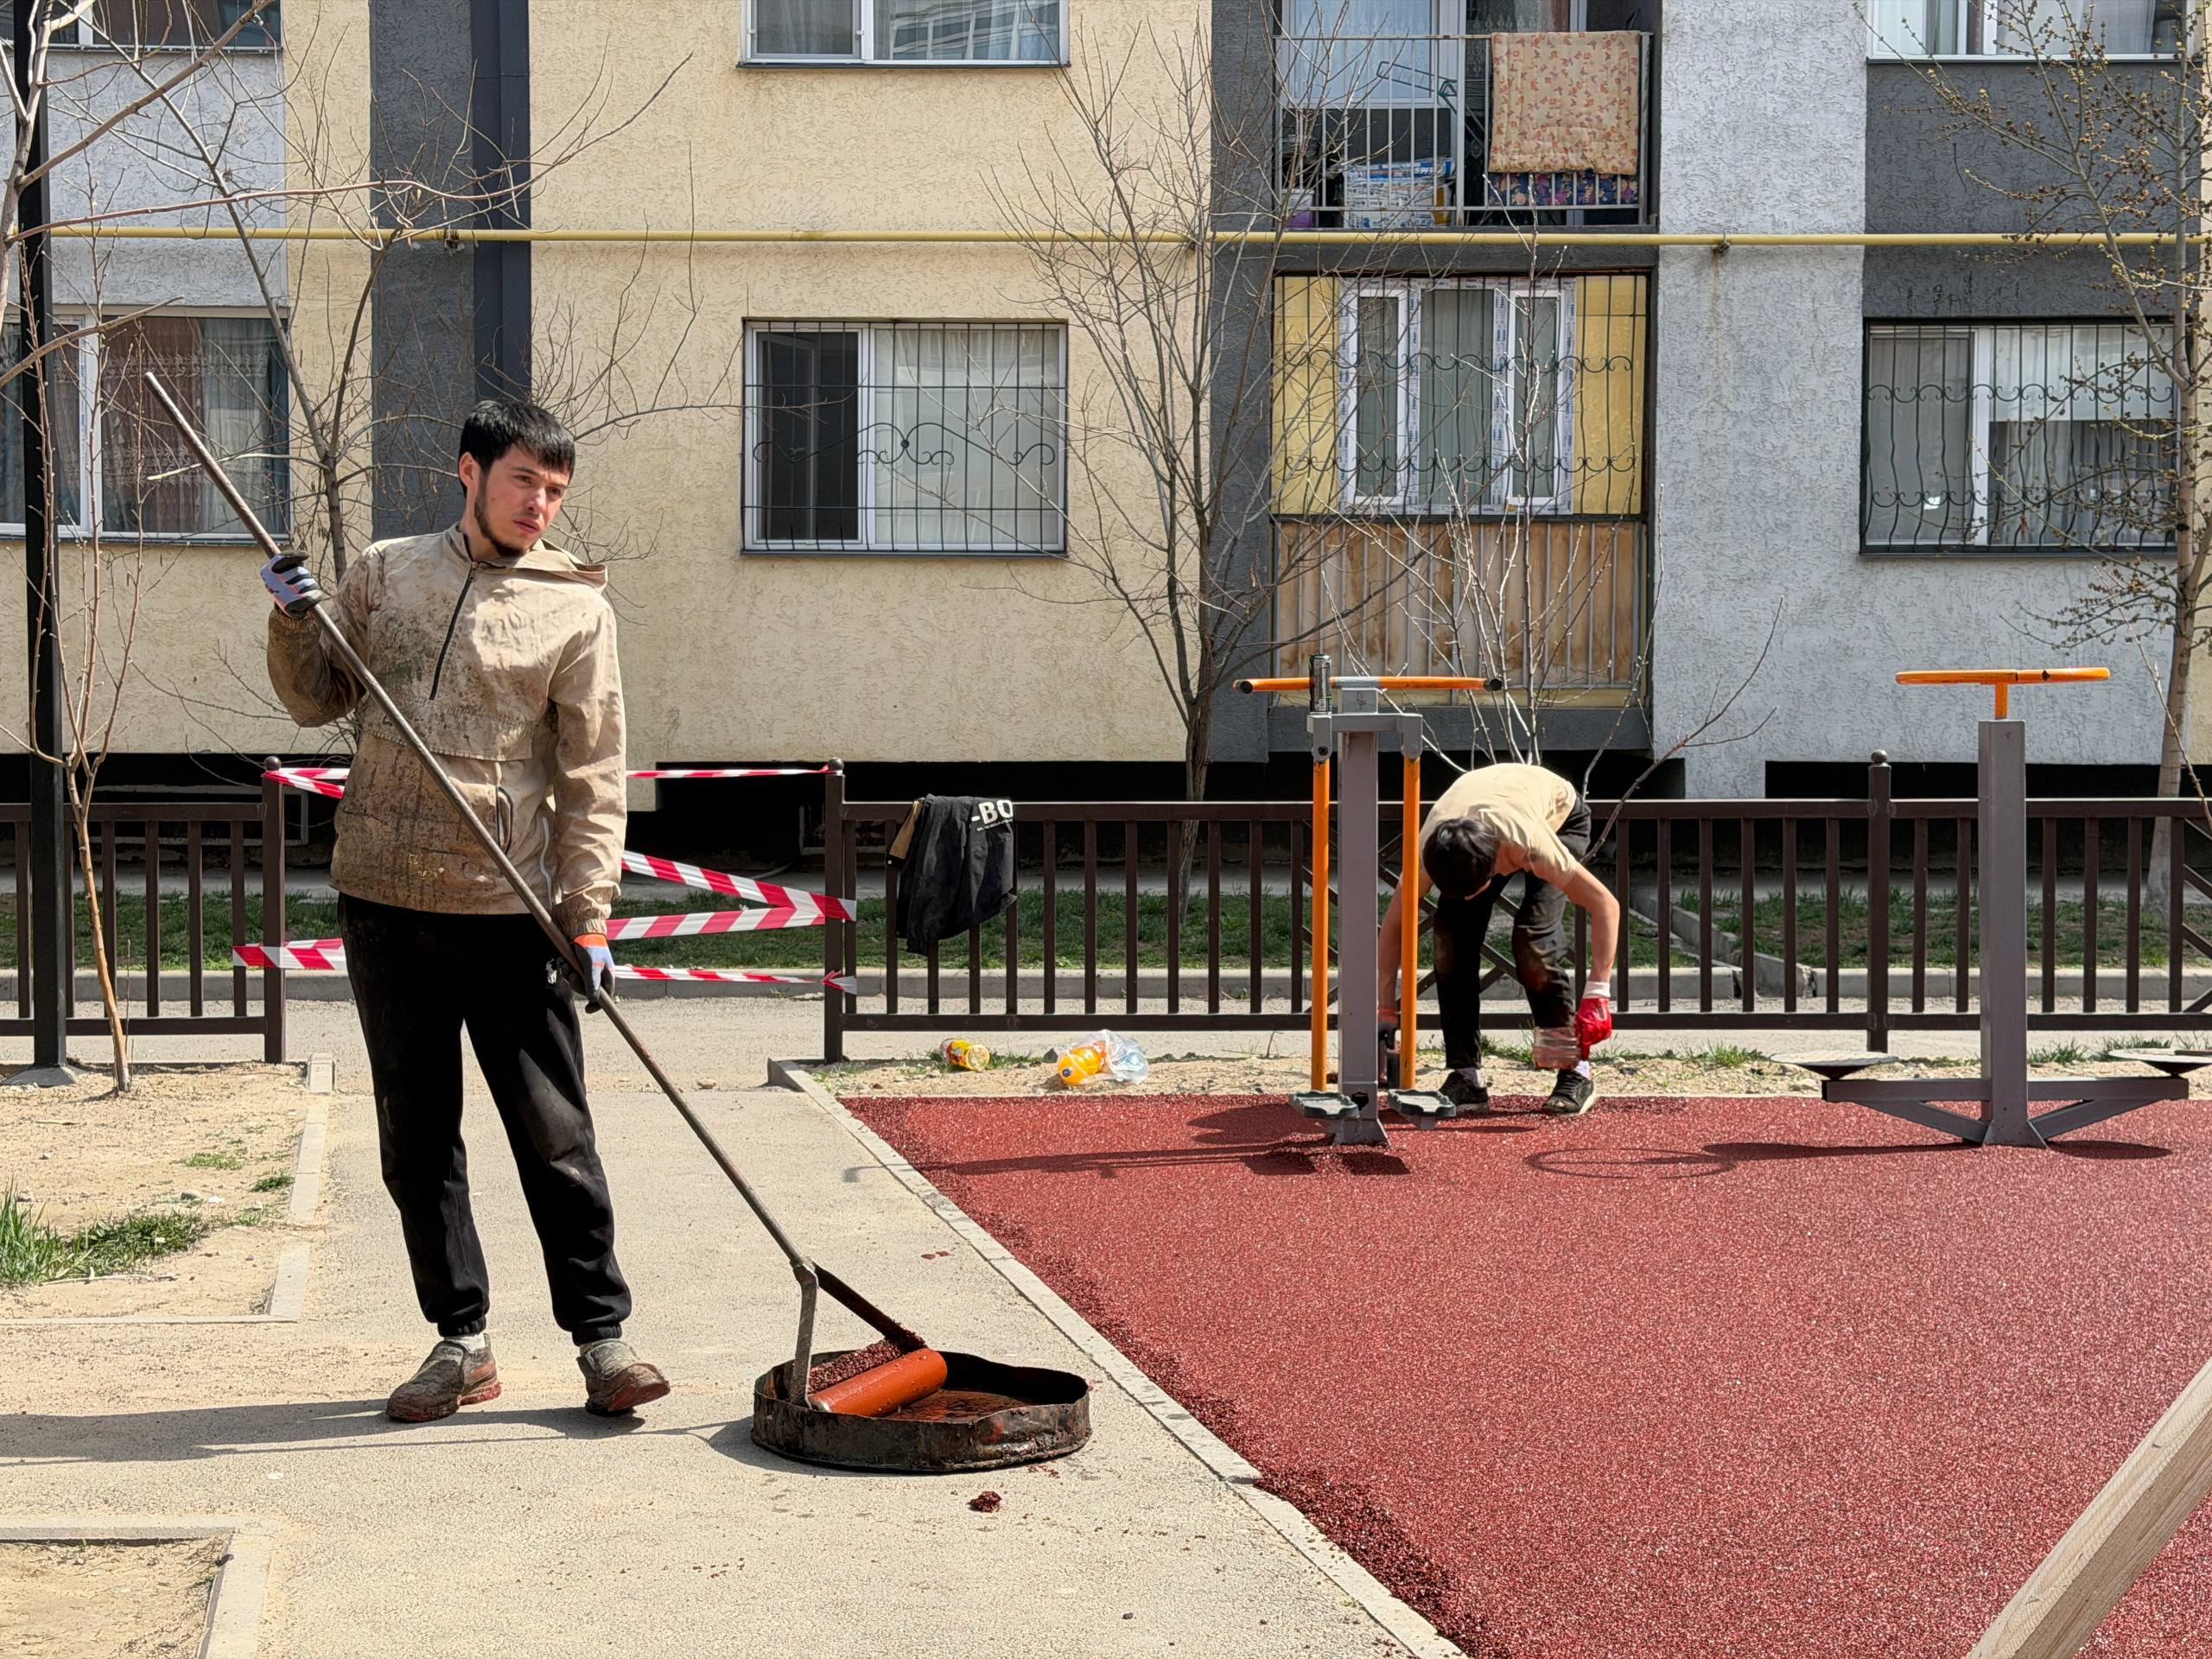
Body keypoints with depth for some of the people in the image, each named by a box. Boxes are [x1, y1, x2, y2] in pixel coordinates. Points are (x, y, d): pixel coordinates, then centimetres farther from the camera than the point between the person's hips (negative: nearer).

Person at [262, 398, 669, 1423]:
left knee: (554, 1135, 0)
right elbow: (316, 701, 16)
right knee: (416, 1138, 9)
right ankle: (461, 1343, 19)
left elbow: (592, 777, -2)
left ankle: (601, 1338, 10)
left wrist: (589, 915, -9)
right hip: (383, 902, 3)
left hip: (509, 913, -3)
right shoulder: (384, 573, 9)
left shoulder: (575, 607, 0)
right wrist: (294, 625, -3)